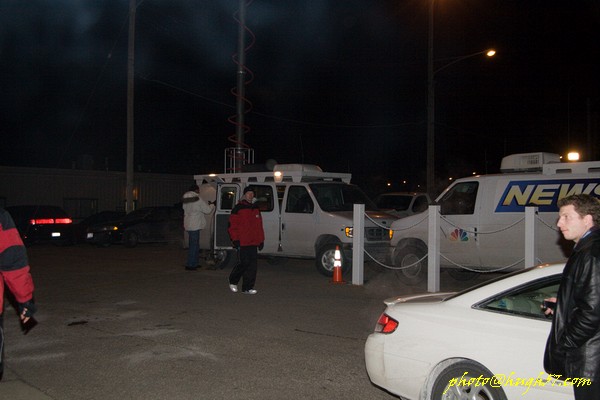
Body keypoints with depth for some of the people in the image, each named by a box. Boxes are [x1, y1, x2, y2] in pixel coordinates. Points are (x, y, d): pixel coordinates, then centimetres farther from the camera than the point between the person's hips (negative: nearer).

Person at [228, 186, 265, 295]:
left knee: (252, 264, 3)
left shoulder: (256, 209, 17)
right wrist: (235, 240, -12)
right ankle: (233, 281, 17)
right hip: (242, 242, -6)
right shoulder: (238, 208, -4)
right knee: (244, 262, -7)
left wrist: (261, 240, 16)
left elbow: (259, 226, 21)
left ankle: (248, 287, 10)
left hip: (253, 243, 6)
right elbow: (232, 225, -7)